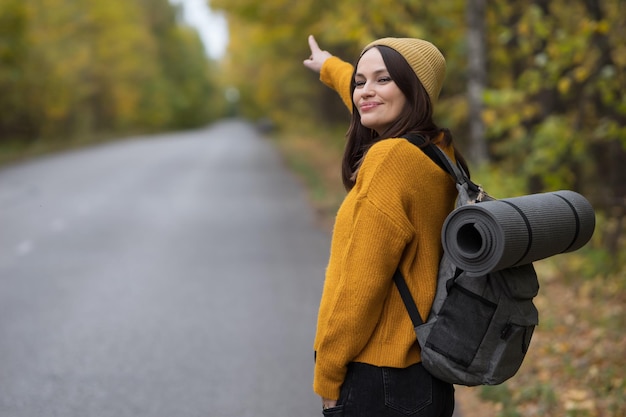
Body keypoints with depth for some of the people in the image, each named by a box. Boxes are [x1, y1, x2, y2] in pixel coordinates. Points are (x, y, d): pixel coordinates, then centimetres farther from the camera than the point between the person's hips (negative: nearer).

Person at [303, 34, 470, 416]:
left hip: (381, 381, -9)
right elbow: (375, 110, 27)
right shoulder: (438, 152, 5)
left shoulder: (392, 157, -20)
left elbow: (360, 285, -21)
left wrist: (327, 378, -10)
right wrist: (330, 67, 46)